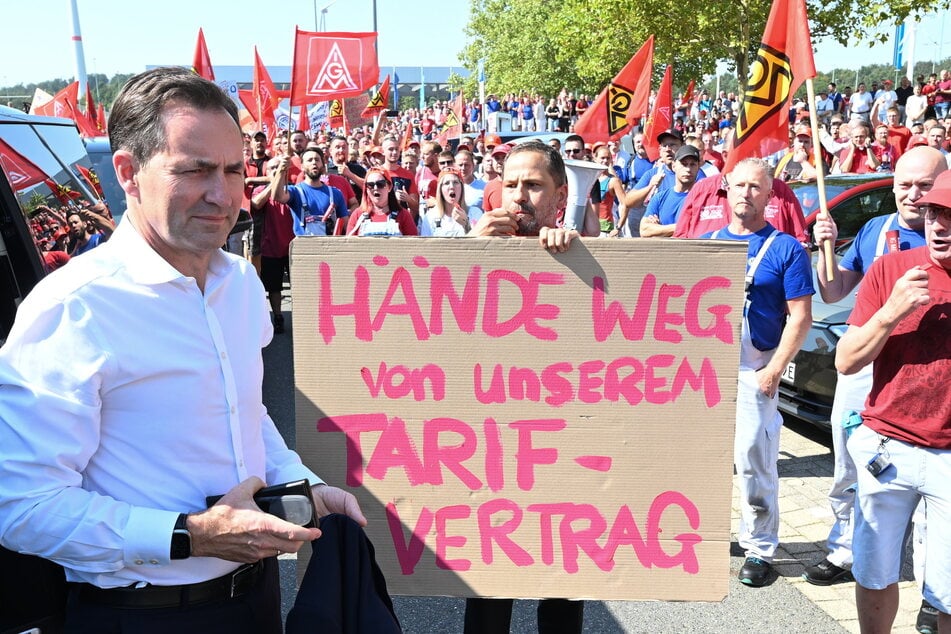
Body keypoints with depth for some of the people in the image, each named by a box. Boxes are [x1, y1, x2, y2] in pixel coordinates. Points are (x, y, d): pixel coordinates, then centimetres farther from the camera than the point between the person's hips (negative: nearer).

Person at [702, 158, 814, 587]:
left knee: (754, 464, -2)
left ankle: (759, 549, 11)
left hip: (754, 371, -4)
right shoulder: (707, 242, 10)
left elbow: (800, 316, -5)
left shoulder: (786, 249, -2)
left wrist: (775, 369, -13)